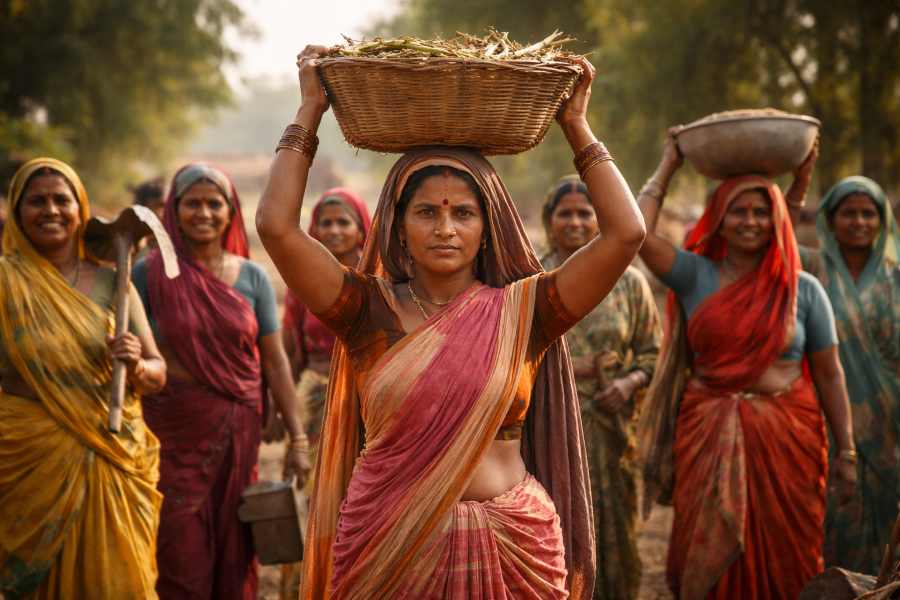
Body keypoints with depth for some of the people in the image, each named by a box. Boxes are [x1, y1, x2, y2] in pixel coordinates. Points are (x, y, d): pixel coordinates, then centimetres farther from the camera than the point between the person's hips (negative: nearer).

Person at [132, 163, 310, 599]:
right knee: (180, 558, 1)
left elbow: (275, 362, 5)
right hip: (174, 432, -2)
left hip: (239, 429, 2)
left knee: (234, 556, 8)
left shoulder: (252, 277, 4)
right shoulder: (149, 274, -2)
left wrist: (297, 439, 2)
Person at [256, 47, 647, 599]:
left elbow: (626, 233, -6)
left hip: (512, 552, 1)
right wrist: (310, 112, -2)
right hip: (387, 549, 0)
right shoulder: (370, 311, -1)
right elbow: (277, 226, -9)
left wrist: (577, 126, 0)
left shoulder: (520, 312, -1)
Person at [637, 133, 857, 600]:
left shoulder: (803, 289, 3)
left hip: (786, 439, 0)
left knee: (781, 561, 4)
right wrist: (668, 166, 1)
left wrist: (845, 452, 1)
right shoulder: (695, 276, 2)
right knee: (709, 559, 2)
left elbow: (829, 374, 4)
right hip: (710, 437, 0)